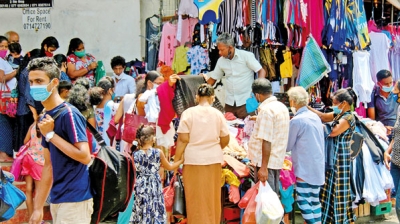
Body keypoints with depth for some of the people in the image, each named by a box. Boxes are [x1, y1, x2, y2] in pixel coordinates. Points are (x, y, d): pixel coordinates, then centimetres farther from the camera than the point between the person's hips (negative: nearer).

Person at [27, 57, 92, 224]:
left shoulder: (69, 114, -14)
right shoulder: (46, 118, 11)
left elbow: (85, 157, -20)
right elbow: (49, 165, 14)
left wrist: (50, 135, -16)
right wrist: (37, 208, 12)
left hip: (75, 199, -8)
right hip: (56, 199, 8)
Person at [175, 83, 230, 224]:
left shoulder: (188, 113, -6)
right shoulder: (218, 114, 1)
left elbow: (183, 139, -10)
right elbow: (225, 140, 4)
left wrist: (176, 161, -4)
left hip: (193, 160, -2)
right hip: (213, 160, 2)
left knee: (195, 198, 7)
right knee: (212, 197, 13)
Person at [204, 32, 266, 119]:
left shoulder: (246, 56, -6)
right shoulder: (221, 61, 8)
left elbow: (261, 71, -8)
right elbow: (213, 78, 16)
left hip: (245, 102, -5)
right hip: (229, 103, 5)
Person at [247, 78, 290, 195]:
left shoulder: (266, 110, -18)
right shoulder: (282, 107, 10)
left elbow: (266, 141, -23)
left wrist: (263, 167, -23)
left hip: (267, 161, -9)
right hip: (278, 160, 9)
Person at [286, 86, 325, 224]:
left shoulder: (296, 121, -15)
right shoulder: (315, 117, 9)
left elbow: (287, 146, -6)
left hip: (305, 168, -8)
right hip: (318, 167, 8)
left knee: (303, 201, -3)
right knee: (315, 200, 12)